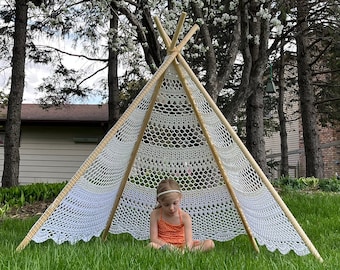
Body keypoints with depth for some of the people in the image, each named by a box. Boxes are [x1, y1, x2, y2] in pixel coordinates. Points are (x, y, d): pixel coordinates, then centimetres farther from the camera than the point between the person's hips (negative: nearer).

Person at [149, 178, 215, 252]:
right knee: (152, 245, -36)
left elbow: (189, 241, -19)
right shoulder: (156, 214, -7)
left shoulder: (185, 216, -8)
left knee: (210, 243, -19)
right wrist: (172, 247, -22)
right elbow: (154, 239, -10)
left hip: (182, 246, 2)